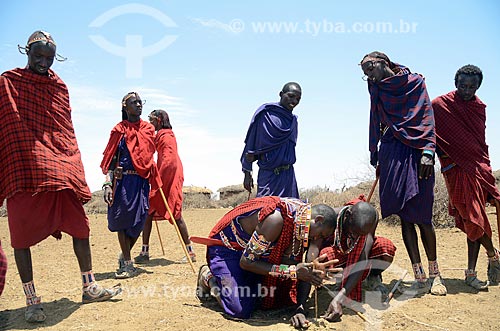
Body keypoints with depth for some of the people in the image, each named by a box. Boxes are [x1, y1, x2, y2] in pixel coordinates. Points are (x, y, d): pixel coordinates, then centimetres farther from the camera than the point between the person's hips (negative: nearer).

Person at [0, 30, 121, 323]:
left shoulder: (59, 86, 18)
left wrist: (76, 171, 12)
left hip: (61, 172, 4)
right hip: (24, 170, -4)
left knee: (80, 226, 4)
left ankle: (90, 287, 16)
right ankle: (31, 300, 10)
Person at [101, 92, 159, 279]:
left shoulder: (148, 129, 9)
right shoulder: (120, 130, 1)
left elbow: (150, 156, 12)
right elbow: (111, 159, -4)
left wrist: (154, 181, 5)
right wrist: (108, 184, -15)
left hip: (142, 180, 3)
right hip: (123, 179, -2)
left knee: (138, 221, 4)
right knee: (122, 219, 1)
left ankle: (124, 256, 27)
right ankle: (127, 263, 11)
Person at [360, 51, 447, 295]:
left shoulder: (415, 82, 8)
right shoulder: (377, 88, 16)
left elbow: (427, 117, 0)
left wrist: (428, 152, -11)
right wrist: (374, 155, 15)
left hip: (416, 153, -2)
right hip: (392, 153, 2)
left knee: (422, 216, -5)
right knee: (405, 217, -3)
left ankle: (434, 272, 7)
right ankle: (419, 274, 2)